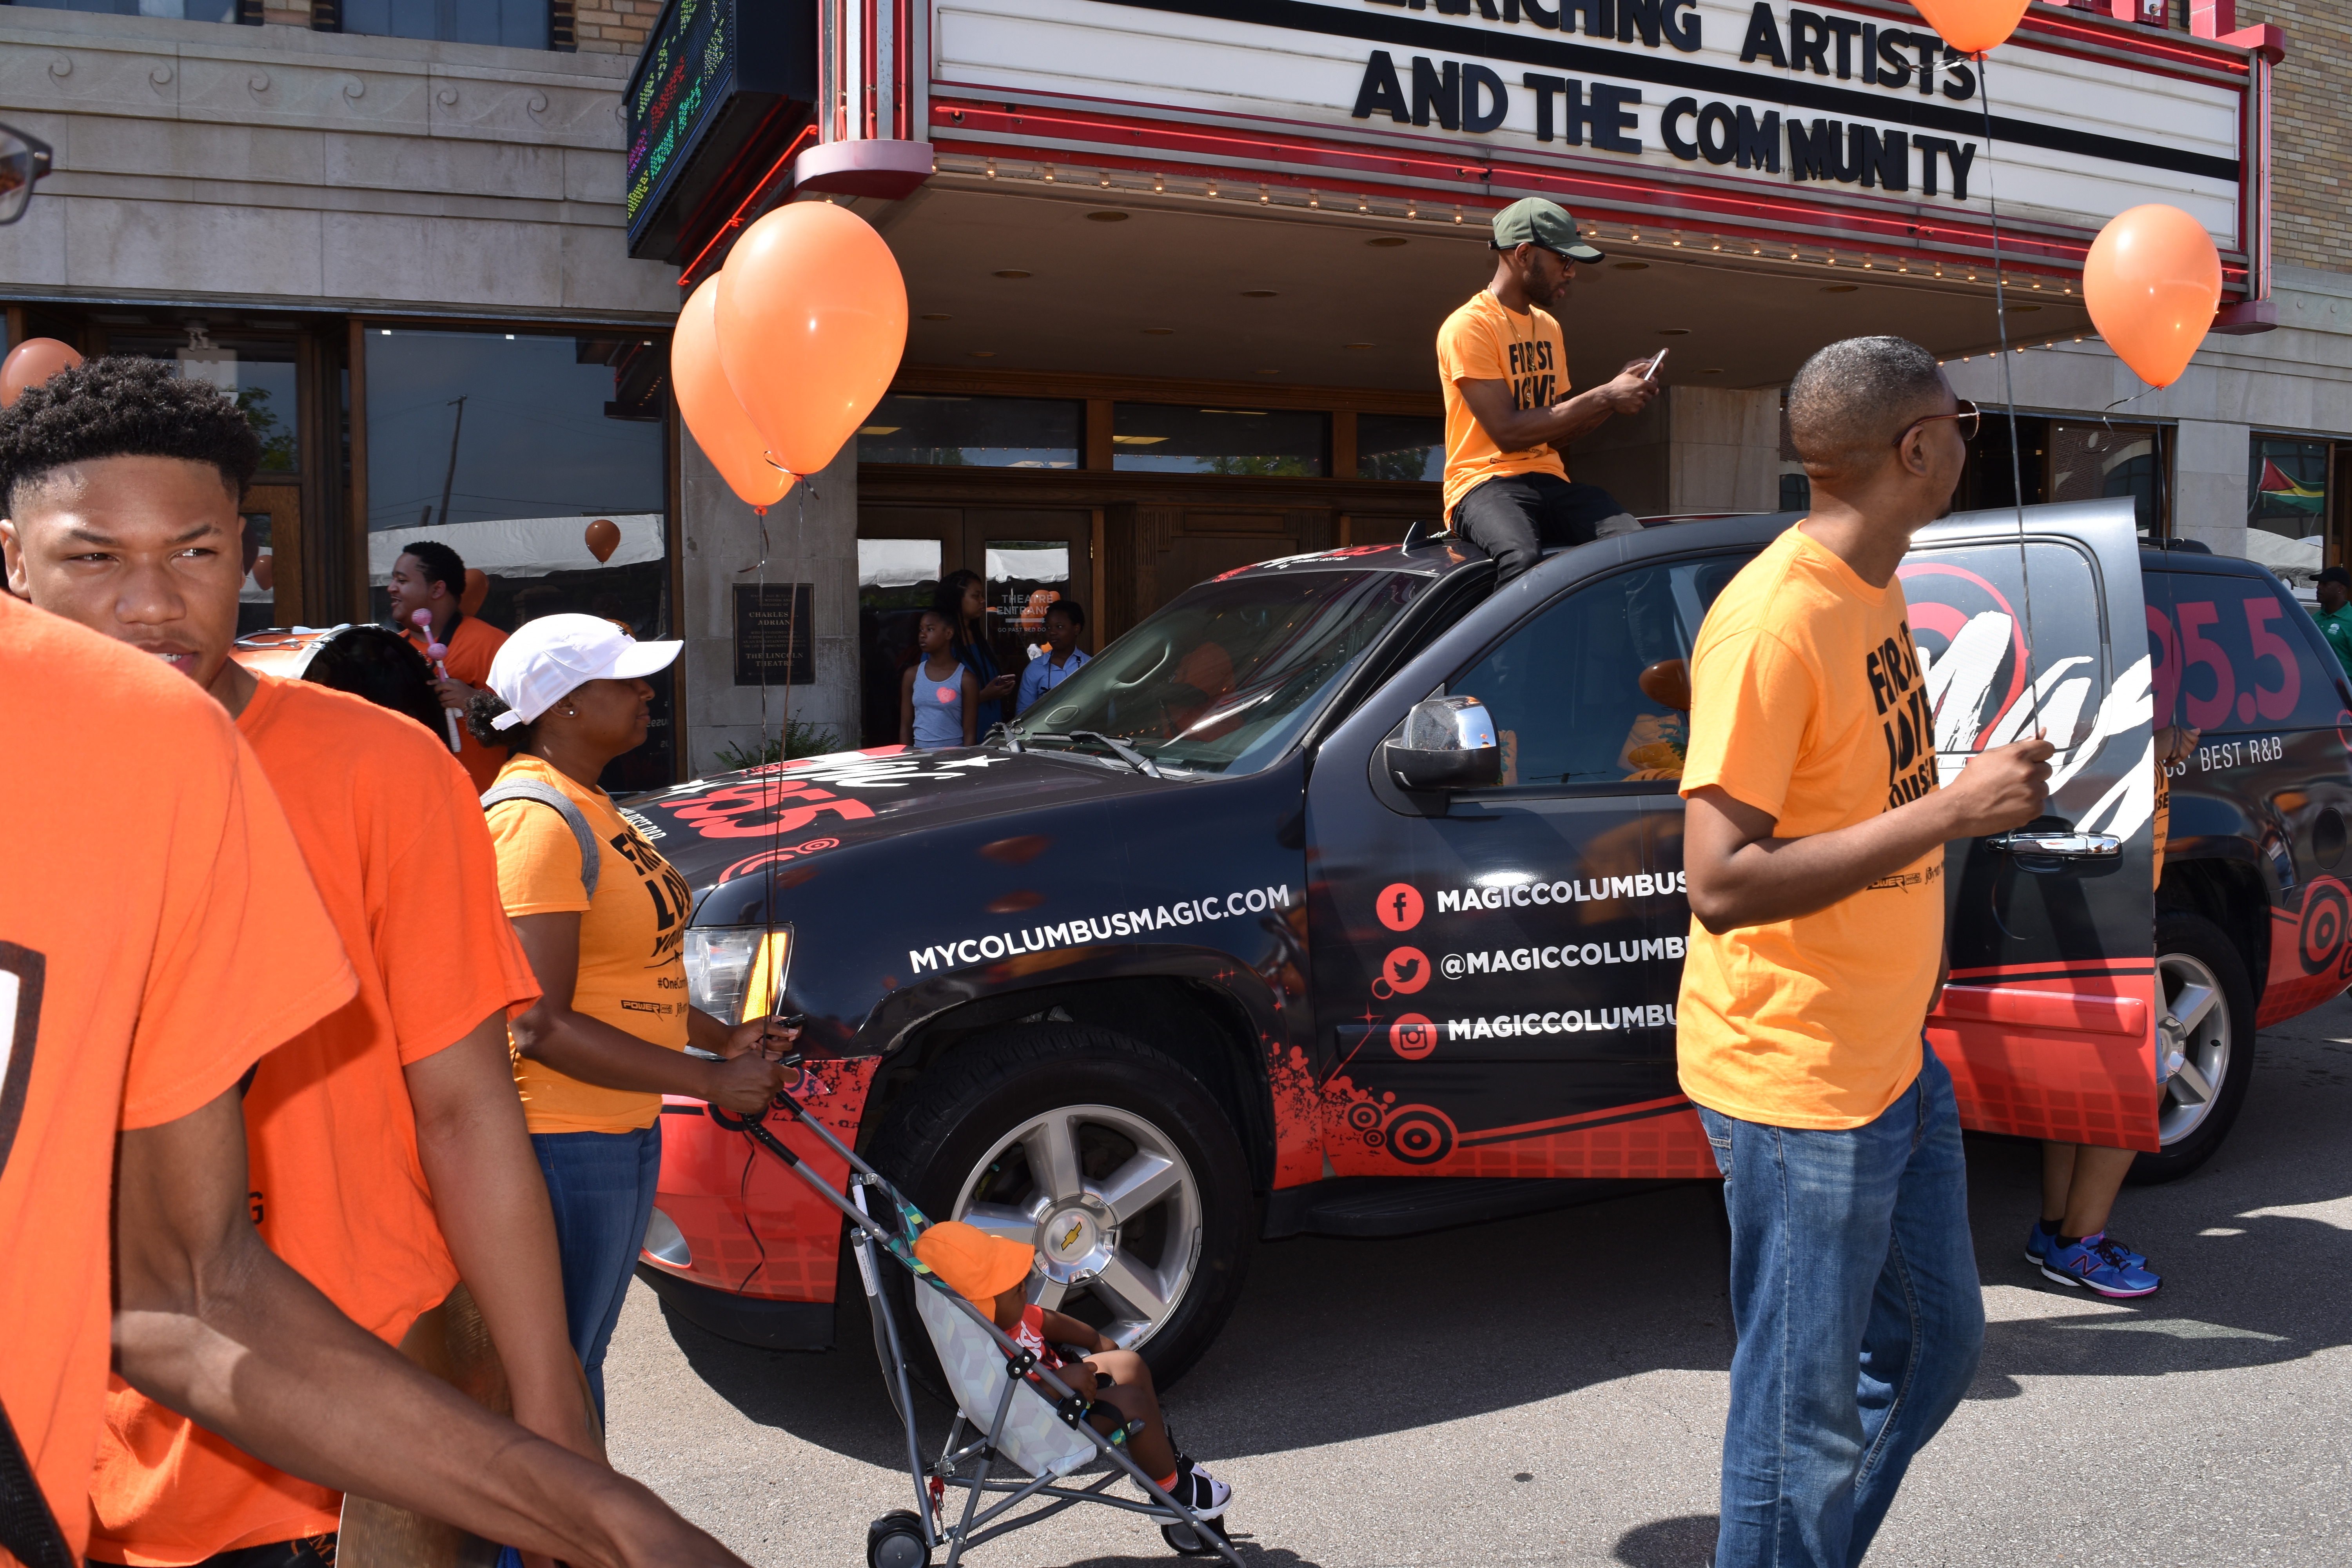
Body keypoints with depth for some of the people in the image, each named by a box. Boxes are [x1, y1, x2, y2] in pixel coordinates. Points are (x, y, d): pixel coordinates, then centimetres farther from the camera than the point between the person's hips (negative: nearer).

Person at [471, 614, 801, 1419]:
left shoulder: (585, 803, 12)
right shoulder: (539, 818, -20)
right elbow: (541, 1027, -25)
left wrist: (725, 1037, 9)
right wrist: (710, 1080, -21)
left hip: (619, 1128, 10)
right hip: (563, 1141, -10)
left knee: (579, 1356, 22)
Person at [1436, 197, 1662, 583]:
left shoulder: (1548, 327, 21)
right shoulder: (1468, 327, -5)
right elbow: (1508, 432, -14)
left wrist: (1617, 396, 5)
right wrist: (1604, 397, -10)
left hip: (1550, 481, 7)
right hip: (1486, 482, -6)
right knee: (1522, 558, -41)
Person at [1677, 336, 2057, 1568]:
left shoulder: (1873, 589, 8)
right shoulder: (1774, 619, -22)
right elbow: (1720, 881, -27)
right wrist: (1951, 809, -25)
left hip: (1893, 1062, 10)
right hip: (1797, 1086, -10)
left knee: (1934, 1344, 24)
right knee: (1808, 1424, 4)